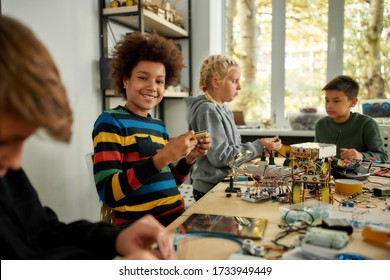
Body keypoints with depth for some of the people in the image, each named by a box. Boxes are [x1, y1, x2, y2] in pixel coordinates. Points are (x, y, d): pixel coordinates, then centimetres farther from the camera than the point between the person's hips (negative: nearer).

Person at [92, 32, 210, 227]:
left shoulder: (159, 125, 13)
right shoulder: (110, 121, -6)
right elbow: (108, 193, -16)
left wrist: (190, 158, 1)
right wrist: (162, 158, -24)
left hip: (176, 217, 7)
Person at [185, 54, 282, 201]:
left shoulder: (223, 108, 8)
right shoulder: (208, 111, -18)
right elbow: (220, 156, -22)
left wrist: (260, 145, 3)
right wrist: (258, 146, -17)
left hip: (224, 184, 8)